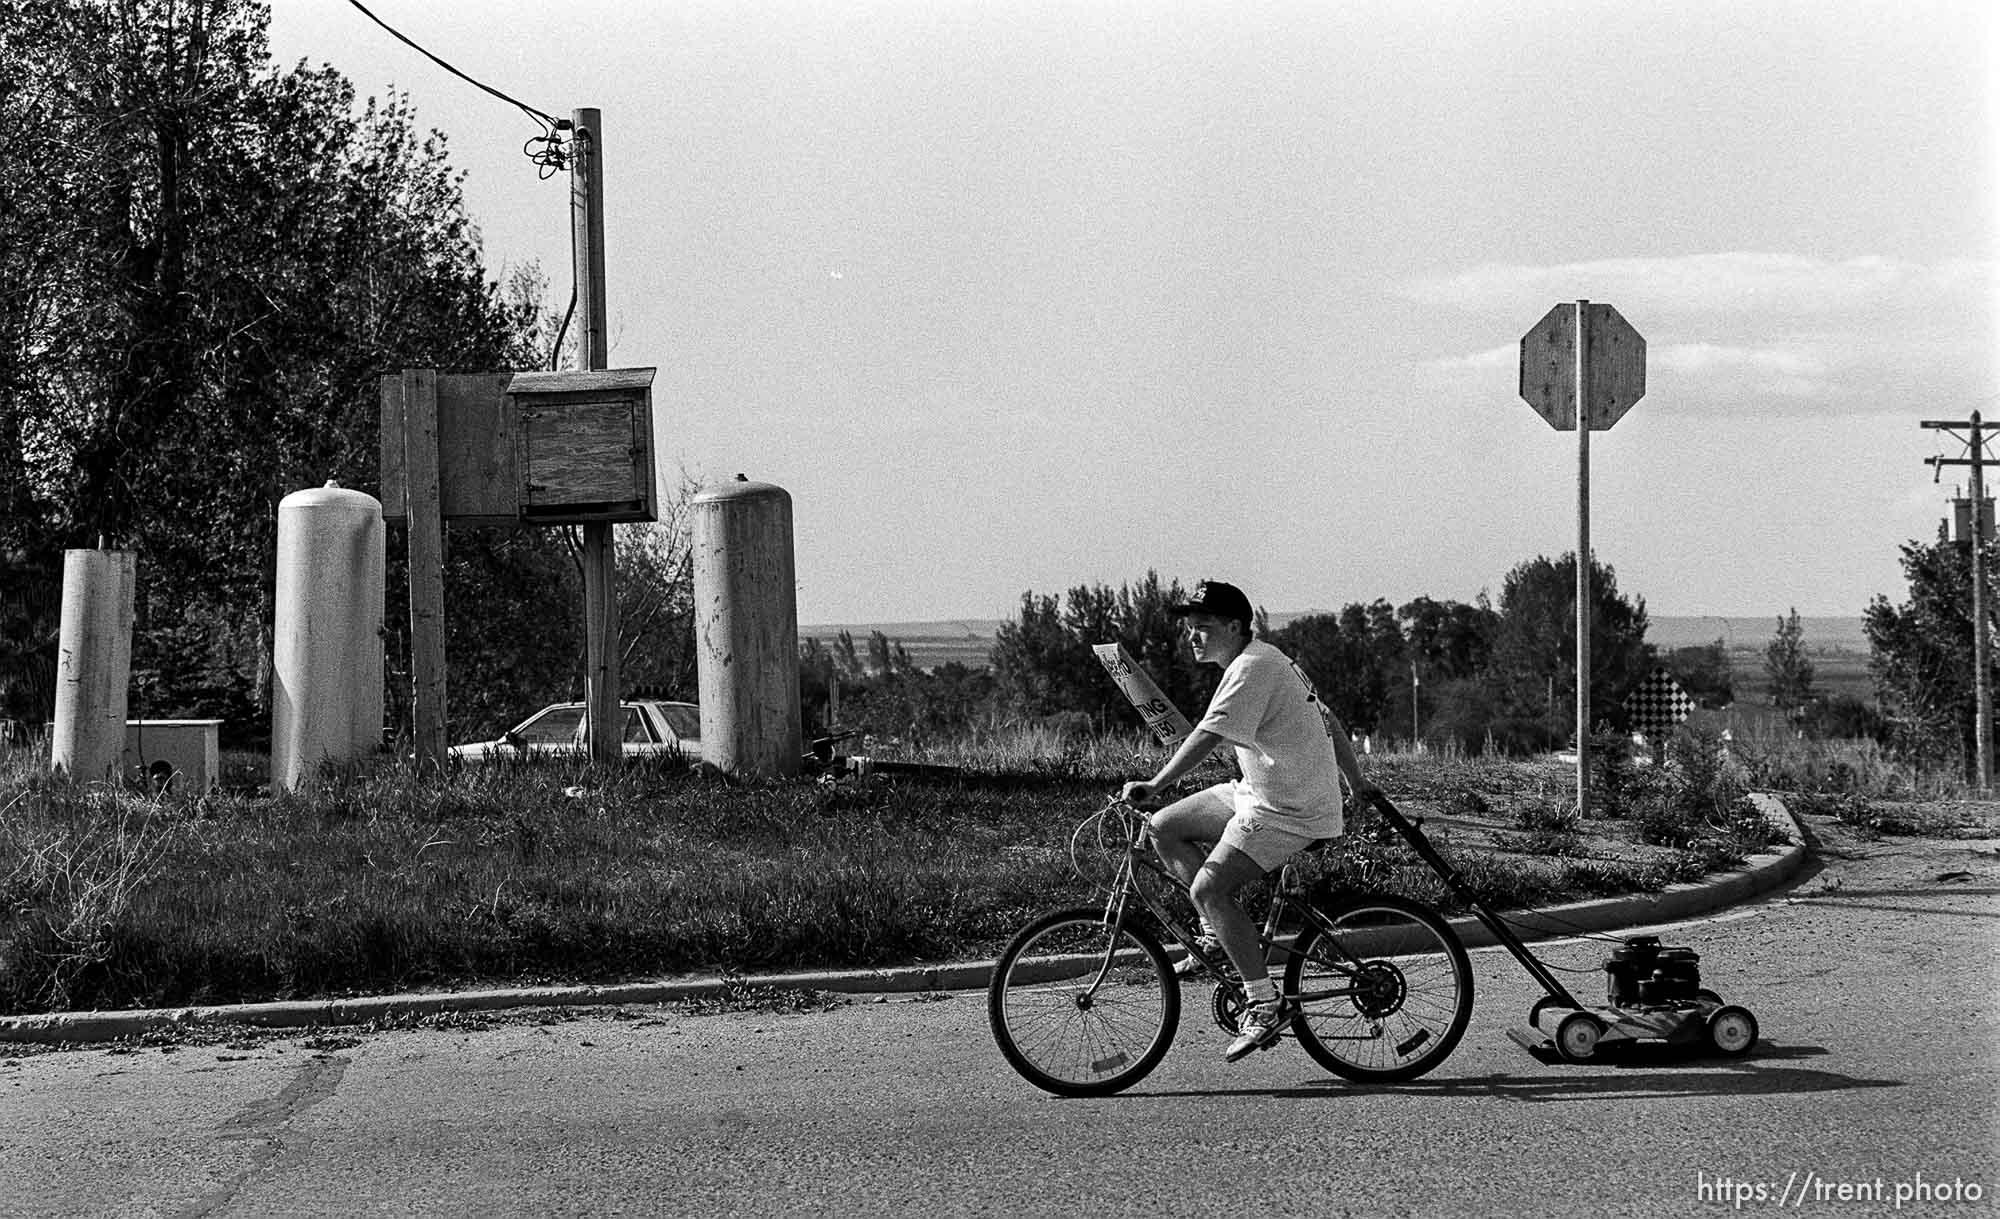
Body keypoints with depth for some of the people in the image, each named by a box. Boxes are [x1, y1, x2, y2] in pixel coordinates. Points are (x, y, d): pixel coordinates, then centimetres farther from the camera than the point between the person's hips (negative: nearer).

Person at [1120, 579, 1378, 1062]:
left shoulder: (1252, 668, -18)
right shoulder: (1268, 660, 15)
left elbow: (1206, 736, -28)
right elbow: (1328, 720, 22)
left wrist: (1154, 786, -33)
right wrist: (1356, 783, 30)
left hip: (1289, 812, -11)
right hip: (1258, 793, 11)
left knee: (1208, 888, -19)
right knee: (1165, 828, 7)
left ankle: (1265, 1005, -13)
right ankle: (1219, 933, 13)